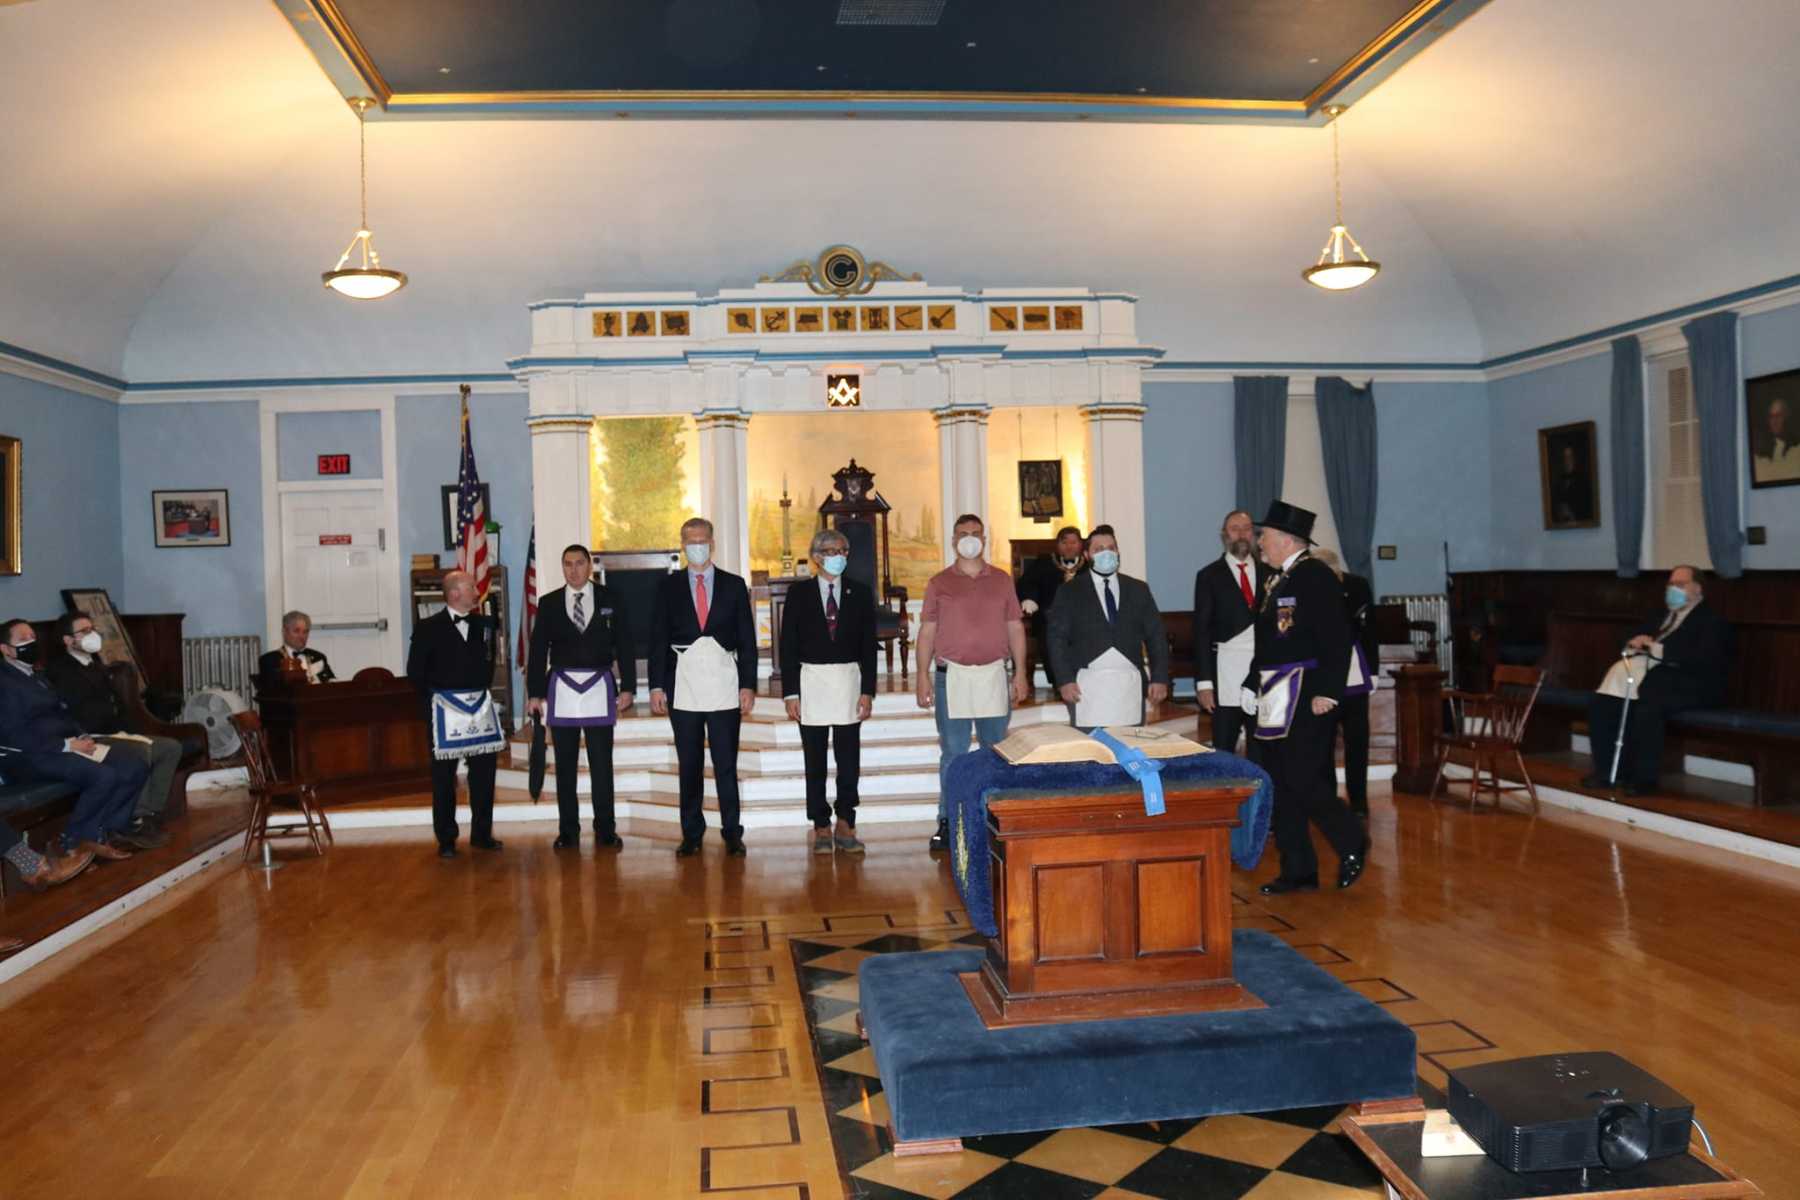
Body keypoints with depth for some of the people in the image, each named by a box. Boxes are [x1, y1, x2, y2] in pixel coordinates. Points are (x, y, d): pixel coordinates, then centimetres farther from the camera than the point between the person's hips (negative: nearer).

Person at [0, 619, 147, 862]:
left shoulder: (38, 677, 22)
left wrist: (83, 737, 1)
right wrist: (67, 744, -18)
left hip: (65, 747, 9)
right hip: (34, 755, -9)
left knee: (136, 768, -9)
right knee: (104, 777, -31)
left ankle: (107, 830, -3)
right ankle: (75, 840, -12)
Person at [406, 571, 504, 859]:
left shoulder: (483, 624, 6)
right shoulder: (428, 628, -5)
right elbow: (415, 670, -1)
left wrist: (482, 690, 10)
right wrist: (434, 700, -1)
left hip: (481, 706, 4)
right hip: (445, 710, -4)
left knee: (484, 773, 7)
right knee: (444, 777, 3)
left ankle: (482, 834, 19)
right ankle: (446, 840, 12)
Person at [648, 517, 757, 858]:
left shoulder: (734, 585, 8)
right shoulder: (668, 587, 8)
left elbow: (747, 638, 6)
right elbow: (658, 639, 6)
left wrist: (748, 684, -1)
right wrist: (657, 686, -2)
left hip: (724, 683, 0)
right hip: (683, 684, 1)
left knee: (726, 764, -1)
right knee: (689, 765, 5)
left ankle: (732, 834, 7)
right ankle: (691, 834, 12)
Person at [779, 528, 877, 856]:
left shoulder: (860, 593, 6)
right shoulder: (799, 594, 2)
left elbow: (869, 645, 4)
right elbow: (787, 647, 1)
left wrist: (868, 690, -3)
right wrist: (790, 693, -6)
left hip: (849, 681, 1)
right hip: (811, 680, -1)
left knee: (849, 760, 3)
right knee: (815, 762, 4)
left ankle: (845, 825, 13)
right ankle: (821, 828, 12)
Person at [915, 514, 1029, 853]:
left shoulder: (1001, 580, 9)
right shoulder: (939, 583, 6)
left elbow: (1015, 628, 9)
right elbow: (927, 632, 4)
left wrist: (1020, 672, 2)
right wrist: (923, 676, -3)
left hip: (994, 674, 1)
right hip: (951, 675, -1)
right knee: (952, 752, 2)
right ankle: (948, 821, 8)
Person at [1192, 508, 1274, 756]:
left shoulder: (1269, 573, 11)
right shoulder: (1209, 576, 4)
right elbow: (1201, 631, 1)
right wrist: (1203, 682, -6)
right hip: (1227, 672, -2)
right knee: (1223, 751, 0)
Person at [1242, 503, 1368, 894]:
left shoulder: (1315, 576, -11)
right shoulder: (1277, 581, 16)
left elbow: (1337, 639, -17)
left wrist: (1328, 692, -21)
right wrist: (1252, 684, 16)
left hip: (1307, 700, -9)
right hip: (1276, 700, 9)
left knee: (1304, 781, -9)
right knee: (1280, 786, 9)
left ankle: (1352, 844, 15)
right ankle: (1297, 870, 17)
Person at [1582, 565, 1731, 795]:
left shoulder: (1711, 621, 0)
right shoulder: (1663, 618, 25)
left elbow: (1704, 660, -17)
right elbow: (1634, 641, 26)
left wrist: (1658, 649, -20)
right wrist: (1635, 644, 1)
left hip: (1687, 687, -8)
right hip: (1651, 679, 8)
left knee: (1648, 707, -37)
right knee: (1599, 702, -12)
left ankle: (1645, 778, -25)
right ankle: (1607, 771, -7)